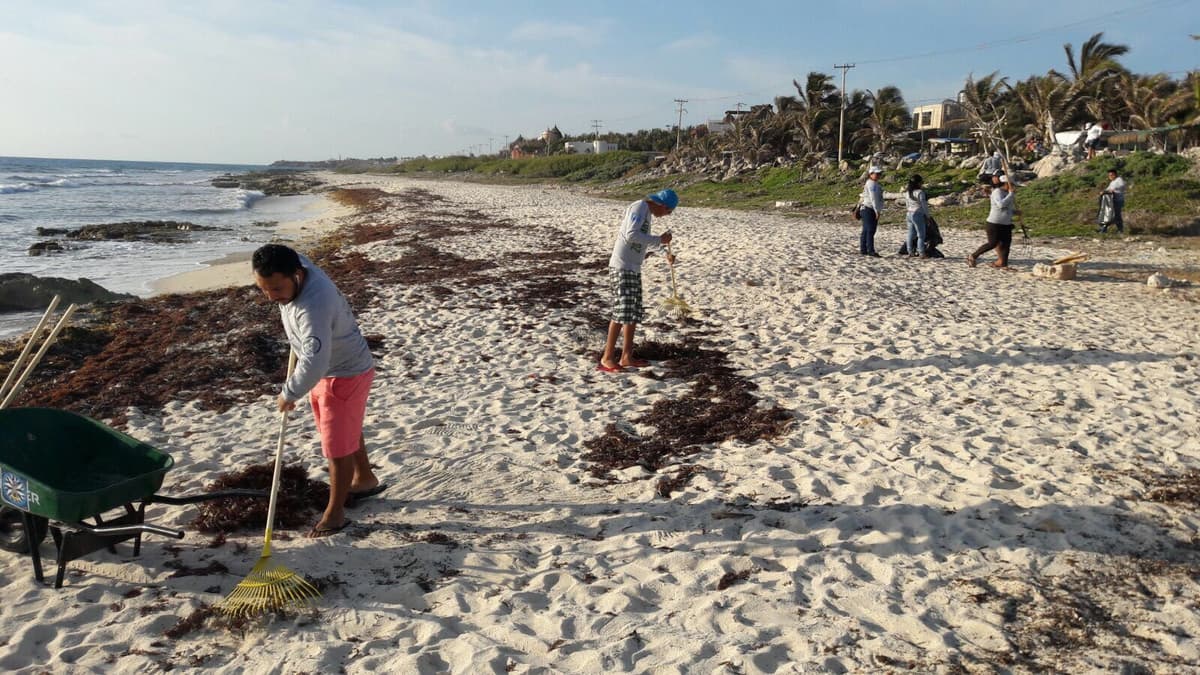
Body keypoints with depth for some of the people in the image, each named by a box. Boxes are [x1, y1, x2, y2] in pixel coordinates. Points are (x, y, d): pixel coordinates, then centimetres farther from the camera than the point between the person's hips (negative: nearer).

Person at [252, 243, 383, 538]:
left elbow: (315, 362, -46)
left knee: (338, 446, 4)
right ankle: (365, 480, 48)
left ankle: (335, 513, 21)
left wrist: (289, 394, -30)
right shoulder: (296, 264, -13)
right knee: (347, 432, 26)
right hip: (326, 370, 9)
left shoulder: (314, 305, -40)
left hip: (345, 374, -9)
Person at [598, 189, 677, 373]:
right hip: (622, 268, -10)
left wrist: (666, 252, 24)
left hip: (633, 269, 10)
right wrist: (659, 240, -18)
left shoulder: (648, 213, 18)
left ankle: (627, 357, 16)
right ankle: (607, 357, -6)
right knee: (622, 312, -12)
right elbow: (631, 235, -25)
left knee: (634, 313, 10)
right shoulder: (639, 207, -11)